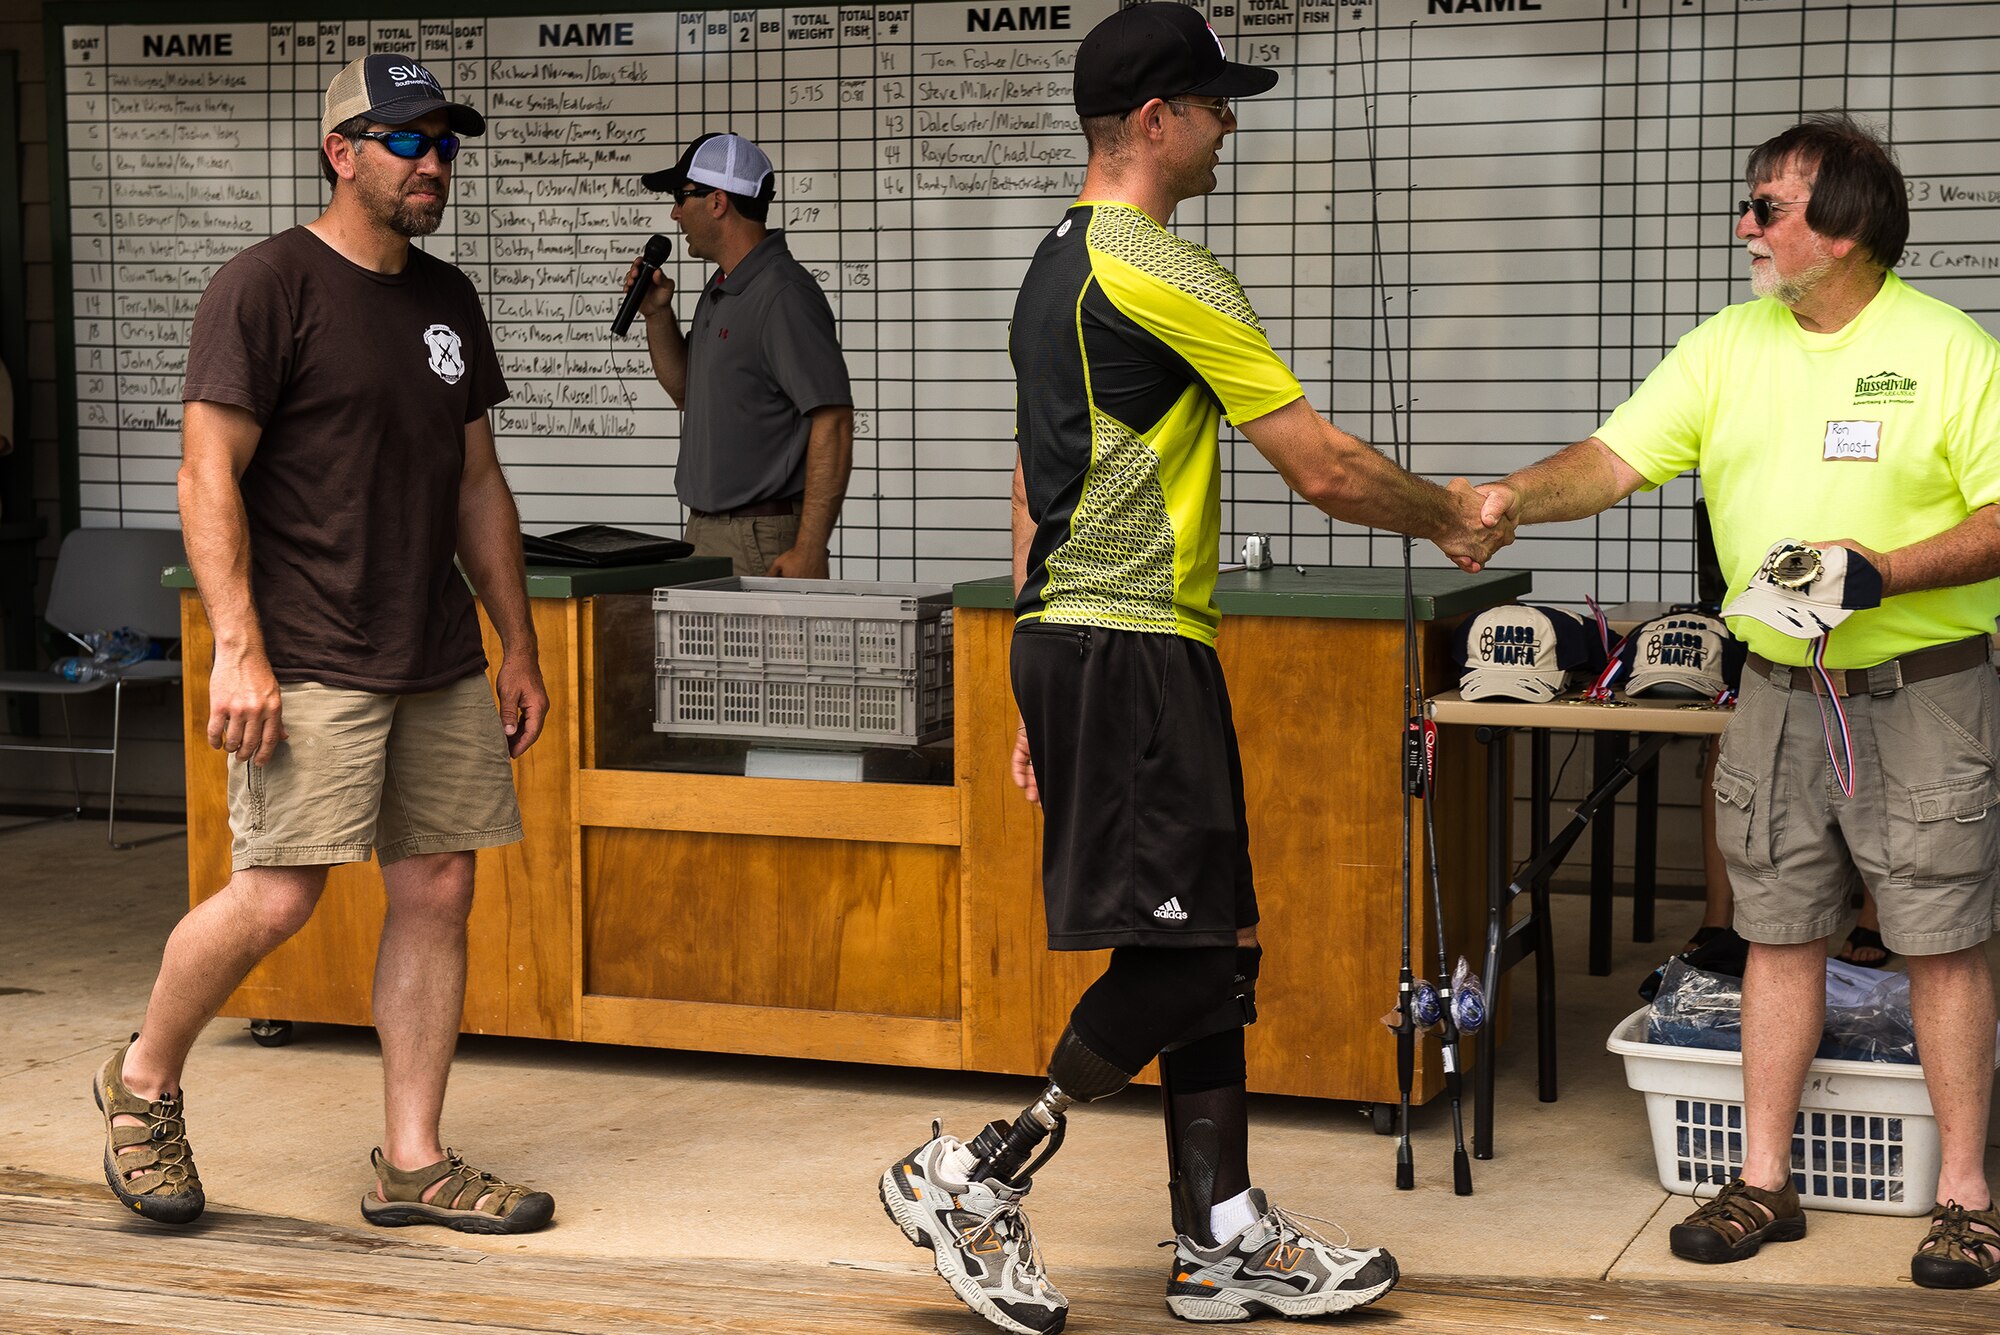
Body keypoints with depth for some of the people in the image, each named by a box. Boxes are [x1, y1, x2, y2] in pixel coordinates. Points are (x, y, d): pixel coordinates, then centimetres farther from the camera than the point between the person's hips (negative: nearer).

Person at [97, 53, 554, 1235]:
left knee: (438, 891, 4)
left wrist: (519, 647, 17)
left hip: (440, 662, 7)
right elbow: (210, 479, -10)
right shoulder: (267, 287, -6)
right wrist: (239, 649, -18)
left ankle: (414, 1165, 12)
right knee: (277, 895, -11)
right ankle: (144, 1084, 15)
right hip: (312, 660, -7)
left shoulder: (448, 298, 15)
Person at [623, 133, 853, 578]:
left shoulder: (783, 296, -16)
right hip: (705, 530, 9)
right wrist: (657, 314, 11)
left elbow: (834, 424, -21)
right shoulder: (720, 291, 15)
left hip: (762, 543, -9)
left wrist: (808, 552, -25)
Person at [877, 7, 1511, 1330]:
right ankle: (976, 1175, -1)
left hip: (1070, 639, 10)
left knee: (1211, 945, 12)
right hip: (1136, 648, -10)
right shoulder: (1165, 274, -14)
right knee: (1197, 953, -7)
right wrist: (1452, 516, 5)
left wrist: (1043, 694, 24)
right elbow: (1325, 468, -13)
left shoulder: (1058, 265, 17)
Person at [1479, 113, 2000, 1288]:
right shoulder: (1729, 346, 7)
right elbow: (1615, 459, 2)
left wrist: (1883, 570, -22)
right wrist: (1516, 499, -15)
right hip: (1781, 695, 5)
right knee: (1781, 935, 10)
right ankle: (1766, 1182, 19)